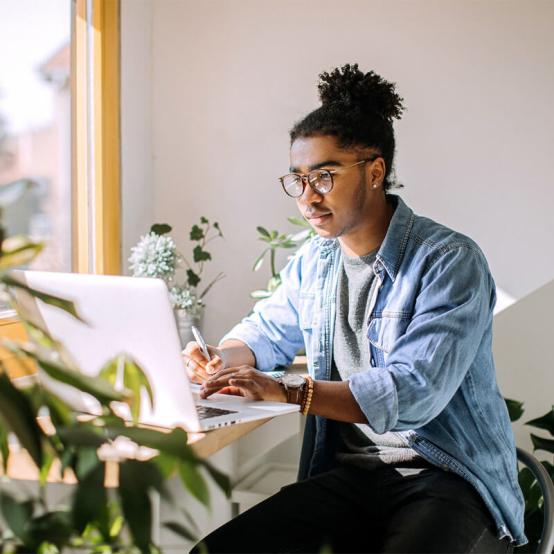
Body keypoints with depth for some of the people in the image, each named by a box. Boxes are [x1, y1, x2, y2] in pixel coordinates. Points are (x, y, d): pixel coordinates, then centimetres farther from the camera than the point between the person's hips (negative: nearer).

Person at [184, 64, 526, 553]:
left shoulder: (450, 261, -11)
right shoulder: (312, 263, 11)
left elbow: (414, 391, -22)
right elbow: (266, 333, 27)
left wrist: (286, 392, -31)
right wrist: (220, 358, 2)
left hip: (447, 475, -5)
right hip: (349, 475, 5)